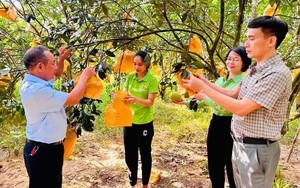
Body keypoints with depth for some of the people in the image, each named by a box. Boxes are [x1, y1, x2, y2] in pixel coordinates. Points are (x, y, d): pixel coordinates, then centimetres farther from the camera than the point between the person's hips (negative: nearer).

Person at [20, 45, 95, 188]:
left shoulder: (36, 81, 2)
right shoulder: (35, 90, -29)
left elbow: (56, 74, 24)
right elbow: (74, 98, -25)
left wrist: (62, 59, 6)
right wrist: (85, 75, -11)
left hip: (51, 147, 10)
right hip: (42, 152, -10)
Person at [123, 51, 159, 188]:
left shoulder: (152, 79, -13)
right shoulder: (130, 77, 1)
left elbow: (150, 102, -18)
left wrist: (136, 100, -35)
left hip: (145, 123, -4)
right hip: (129, 120, 4)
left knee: (145, 154, 12)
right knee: (130, 154, 13)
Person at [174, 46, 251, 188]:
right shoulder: (220, 80, 8)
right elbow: (205, 101, 16)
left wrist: (204, 97, -22)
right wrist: (187, 102, 7)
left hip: (230, 127, -7)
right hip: (215, 124, 7)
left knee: (232, 167, 9)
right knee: (214, 164, 19)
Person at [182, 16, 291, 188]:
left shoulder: (277, 73, -23)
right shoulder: (255, 69, 7)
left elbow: (241, 108, -26)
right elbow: (234, 94, 12)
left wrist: (203, 88, -22)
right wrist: (206, 82, -1)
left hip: (257, 149, -8)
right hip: (239, 143, 8)